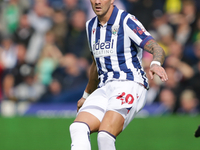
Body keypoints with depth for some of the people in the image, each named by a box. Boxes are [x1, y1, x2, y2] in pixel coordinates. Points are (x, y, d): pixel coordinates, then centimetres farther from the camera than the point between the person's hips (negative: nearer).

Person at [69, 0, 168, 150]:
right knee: (78, 128, -21)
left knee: (105, 136, -28)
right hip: (104, 89, 7)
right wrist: (86, 96, 39)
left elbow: (156, 48, -16)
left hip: (129, 86, -7)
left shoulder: (126, 21, -7)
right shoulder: (91, 26, 16)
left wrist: (156, 63, -39)